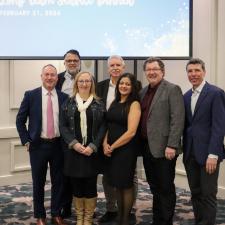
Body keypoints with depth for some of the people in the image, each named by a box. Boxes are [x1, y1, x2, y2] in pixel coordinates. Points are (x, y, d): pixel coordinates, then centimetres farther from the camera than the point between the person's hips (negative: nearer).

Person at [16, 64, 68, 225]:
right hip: (38, 145, -1)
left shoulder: (64, 97, 2)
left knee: (58, 182, 10)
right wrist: (26, 141, -4)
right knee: (38, 183, 9)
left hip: (58, 145, 2)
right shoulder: (31, 95, -2)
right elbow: (20, 120, 1)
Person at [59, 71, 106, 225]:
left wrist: (93, 146, -13)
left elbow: (103, 127, -1)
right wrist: (73, 143, -12)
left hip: (92, 151, -1)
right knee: (76, 185, 6)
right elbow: (63, 126, 2)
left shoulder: (99, 104, 4)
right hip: (73, 150, 1)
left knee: (91, 186, 3)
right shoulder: (68, 103, 7)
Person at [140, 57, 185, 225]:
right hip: (147, 147, 7)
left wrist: (171, 146, -20)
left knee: (166, 188, 2)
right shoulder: (144, 92, 15)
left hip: (163, 148, -7)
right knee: (155, 188, 15)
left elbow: (178, 119, -14)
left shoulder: (172, 89, -7)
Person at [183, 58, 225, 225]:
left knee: (208, 194, 0)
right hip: (190, 153, 6)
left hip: (207, 153, -6)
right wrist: (184, 149, 6)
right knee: (196, 193, 12)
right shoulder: (186, 96, 13)